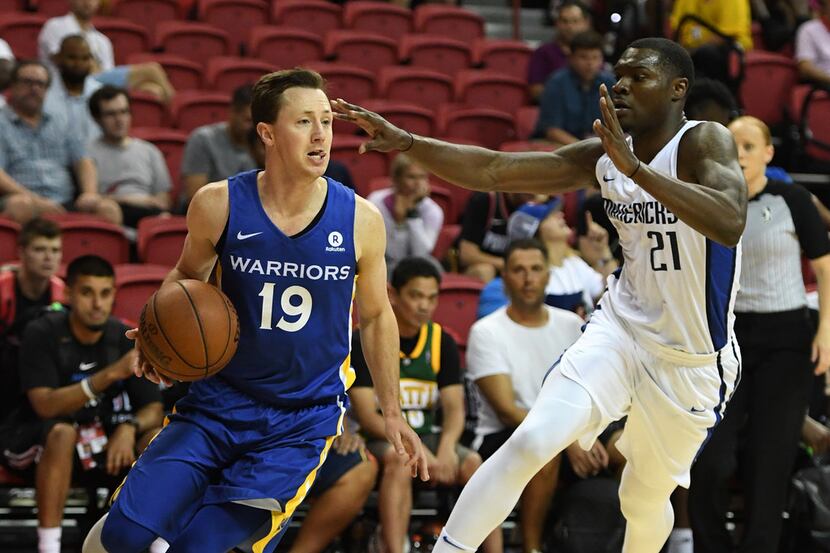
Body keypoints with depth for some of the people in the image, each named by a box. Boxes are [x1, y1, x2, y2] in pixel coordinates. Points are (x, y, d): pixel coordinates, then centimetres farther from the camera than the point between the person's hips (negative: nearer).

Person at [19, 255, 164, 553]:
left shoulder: (126, 338, -4)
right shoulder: (42, 335, -14)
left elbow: (154, 410, -3)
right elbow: (45, 405, -24)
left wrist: (130, 427, -28)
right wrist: (110, 374, -35)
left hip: (111, 445, 3)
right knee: (62, 433, -37)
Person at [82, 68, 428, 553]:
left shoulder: (361, 220, -6)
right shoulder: (218, 205, -7)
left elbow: (376, 316, 9)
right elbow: (188, 275, 13)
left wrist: (392, 413, 11)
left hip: (305, 421, -1)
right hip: (219, 401, 1)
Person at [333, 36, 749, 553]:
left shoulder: (704, 142, -19)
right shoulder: (603, 155, -2)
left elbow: (730, 224, -39)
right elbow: (492, 170, -3)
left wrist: (636, 169, -43)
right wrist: (407, 142, -16)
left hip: (691, 360, -3)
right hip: (621, 329, 3)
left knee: (646, 499, 14)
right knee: (530, 443, -18)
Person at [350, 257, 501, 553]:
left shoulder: (442, 342, 7)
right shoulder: (364, 341, -6)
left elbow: (455, 408, 3)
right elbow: (367, 417, -12)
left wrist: (447, 447, -21)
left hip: (428, 436, 4)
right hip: (381, 440, -4)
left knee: (473, 463, -25)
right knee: (399, 461, -37)